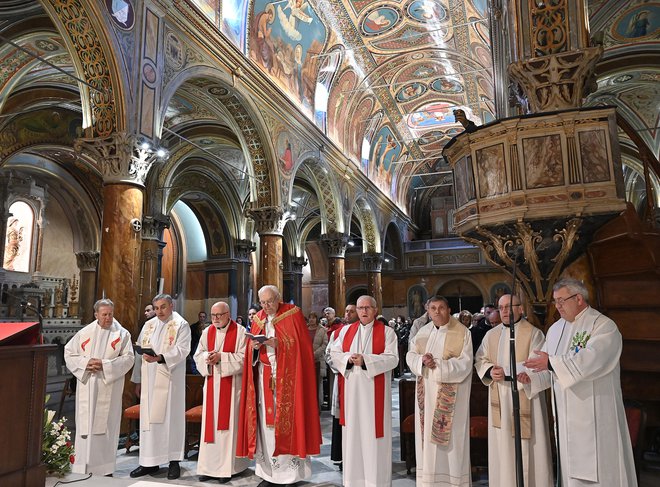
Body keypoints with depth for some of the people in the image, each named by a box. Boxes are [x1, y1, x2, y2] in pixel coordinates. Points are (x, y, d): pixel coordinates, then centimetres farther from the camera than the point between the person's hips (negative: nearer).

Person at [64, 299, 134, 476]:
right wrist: (85, 362, -11)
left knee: (105, 425, 2)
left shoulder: (122, 333, 2)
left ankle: (105, 467, 11)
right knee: (85, 424, 5)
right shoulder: (84, 333, 8)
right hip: (86, 386, 2)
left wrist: (105, 365, -15)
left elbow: (128, 358, -4)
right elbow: (69, 353, 7)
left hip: (109, 388, -2)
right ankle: (83, 466, 16)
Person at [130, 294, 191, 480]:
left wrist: (159, 358, -28)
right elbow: (139, 353, 13)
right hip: (149, 380, 5)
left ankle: (174, 460, 10)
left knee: (171, 417, 1)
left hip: (170, 380, -5)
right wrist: (138, 380, 10)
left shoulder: (181, 325, -4)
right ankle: (150, 461, 16)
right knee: (148, 419, 7)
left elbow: (182, 350, -15)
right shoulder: (148, 325, 12)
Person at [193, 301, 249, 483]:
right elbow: (198, 354, 7)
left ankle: (227, 467, 9)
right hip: (212, 383, 4)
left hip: (231, 384, -4)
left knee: (227, 424, 0)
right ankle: (209, 466, 15)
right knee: (210, 423, 6)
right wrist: (208, 356, -14)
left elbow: (244, 357, -12)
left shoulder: (240, 331, -7)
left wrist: (221, 357, -19)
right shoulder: (207, 332, 8)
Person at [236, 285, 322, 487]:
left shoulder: (293, 314, -3)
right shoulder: (258, 319, 13)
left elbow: (301, 345, -9)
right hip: (264, 377, 5)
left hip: (286, 377, -5)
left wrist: (279, 344, -21)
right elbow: (252, 350, 13)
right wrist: (253, 346, -9)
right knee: (265, 422, 5)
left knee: (286, 421, -4)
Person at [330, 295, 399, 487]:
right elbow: (334, 354, 6)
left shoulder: (387, 332, 0)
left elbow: (392, 358, -10)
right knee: (352, 433, 8)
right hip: (351, 390, 3)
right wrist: (349, 358, -15)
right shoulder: (346, 330, 10)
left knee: (373, 432, 0)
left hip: (374, 391, -3)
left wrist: (365, 360, -20)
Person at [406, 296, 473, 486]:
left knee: (450, 439, 1)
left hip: (450, 395, -4)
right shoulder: (423, 332, 9)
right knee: (427, 437, 9)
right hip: (427, 393, 5)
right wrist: (422, 361, -15)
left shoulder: (462, 333, -6)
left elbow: (465, 363, -13)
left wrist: (438, 364, -20)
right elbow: (410, 355, 7)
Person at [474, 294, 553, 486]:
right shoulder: (491, 335, 10)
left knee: (525, 447, 0)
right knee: (502, 446, 9)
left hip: (524, 399, -4)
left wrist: (506, 372, -21)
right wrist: (490, 371, -12)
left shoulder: (534, 333, -4)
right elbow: (480, 360, 10)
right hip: (499, 400, 4)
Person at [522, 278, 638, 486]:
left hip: (594, 413, -6)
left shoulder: (603, 325, -10)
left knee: (595, 469, 1)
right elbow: (549, 368, 13)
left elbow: (592, 359, -25)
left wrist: (551, 363, -28)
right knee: (571, 467, 13)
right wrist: (532, 378, -6)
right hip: (566, 414, 7)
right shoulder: (556, 329, 11)